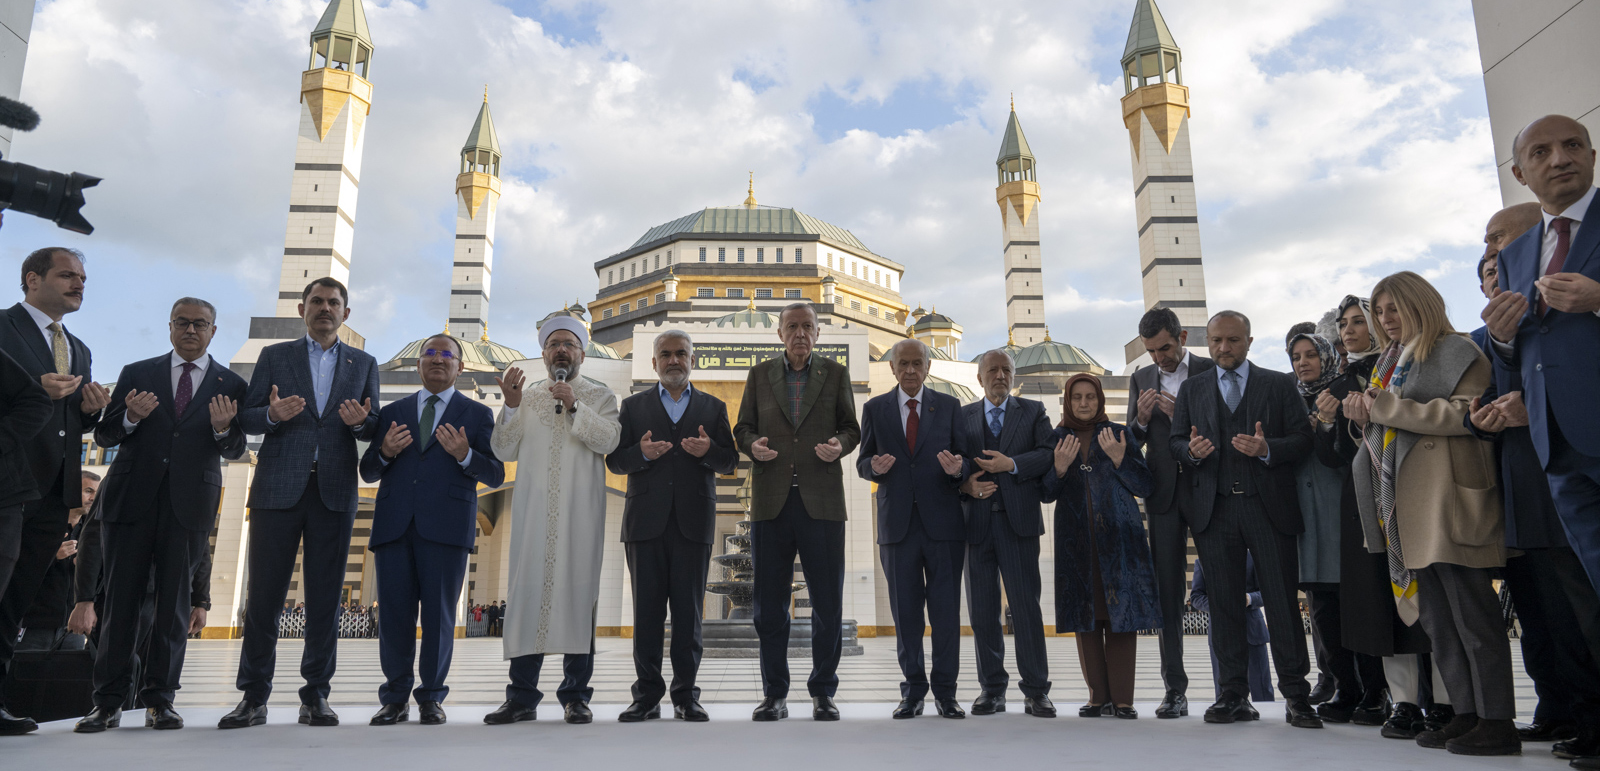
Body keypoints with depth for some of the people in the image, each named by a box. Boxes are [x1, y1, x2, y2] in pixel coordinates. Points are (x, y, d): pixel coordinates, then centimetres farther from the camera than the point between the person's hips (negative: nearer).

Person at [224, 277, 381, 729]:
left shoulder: (364, 364, 14)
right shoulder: (274, 356, 12)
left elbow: (374, 430, 10)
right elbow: (246, 418, 7)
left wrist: (360, 422, -13)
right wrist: (272, 415, -15)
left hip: (334, 492, 1)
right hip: (278, 488, 0)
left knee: (325, 598, 2)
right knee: (263, 594, 0)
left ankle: (316, 696, 9)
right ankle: (254, 697, 9)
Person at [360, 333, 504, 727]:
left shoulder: (477, 414, 13)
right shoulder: (392, 412, 19)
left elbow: (496, 475, 6)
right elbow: (368, 471, 17)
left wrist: (465, 455, -13)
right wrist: (385, 452, -5)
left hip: (445, 527, -2)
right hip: (394, 525, 2)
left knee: (439, 613, -1)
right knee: (394, 612, 2)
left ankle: (431, 697, 10)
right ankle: (396, 698, 14)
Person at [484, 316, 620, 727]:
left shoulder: (599, 396, 13)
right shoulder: (526, 396, 19)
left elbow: (609, 439, -5)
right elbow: (503, 450, 10)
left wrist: (574, 406, -13)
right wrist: (511, 406, -3)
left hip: (580, 511, -2)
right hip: (533, 508, 2)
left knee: (577, 590, -4)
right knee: (527, 589, -3)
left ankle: (576, 694, 2)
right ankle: (522, 695, 2)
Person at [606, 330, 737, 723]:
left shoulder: (713, 407, 13)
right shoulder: (633, 406, 12)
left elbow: (730, 461, 7)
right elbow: (614, 460, 6)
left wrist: (709, 451, -14)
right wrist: (642, 453, -14)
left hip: (693, 523, 0)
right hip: (646, 522, 0)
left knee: (688, 610, 1)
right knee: (647, 610, 2)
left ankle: (686, 696, 8)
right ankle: (647, 695, 9)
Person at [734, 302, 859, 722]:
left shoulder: (835, 373, 11)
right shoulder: (760, 374, 13)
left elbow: (852, 427, 12)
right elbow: (742, 427, 14)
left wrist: (840, 444, -10)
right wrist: (752, 445, -8)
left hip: (822, 500, -1)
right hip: (771, 501, 1)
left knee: (828, 604, 1)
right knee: (769, 604, 4)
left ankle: (823, 692, 14)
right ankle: (775, 694, 16)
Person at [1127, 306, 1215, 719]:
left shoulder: (1212, 372, 1)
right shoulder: (1141, 379, 11)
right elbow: (1131, 443, 10)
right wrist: (1141, 420, -10)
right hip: (1164, 494, 3)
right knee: (1168, 592, 3)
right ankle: (1175, 689, 6)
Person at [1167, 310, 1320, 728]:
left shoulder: (1280, 385, 8)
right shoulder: (1192, 391, 15)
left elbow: (1303, 439, 1)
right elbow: (1175, 441, 12)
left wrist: (1267, 449, -16)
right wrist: (1192, 451, -10)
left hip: (1269, 508, -2)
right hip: (1214, 510, 2)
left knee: (1283, 603, -1)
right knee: (1224, 604, 4)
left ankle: (1296, 696, 9)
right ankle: (1234, 695, 12)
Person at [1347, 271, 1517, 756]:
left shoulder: (1454, 351, -1)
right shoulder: (1389, 362, 22)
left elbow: (1466, 413, -16)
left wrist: (1387, 406, -15)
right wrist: (1363, 412, 3)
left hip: (1447, 496, -8)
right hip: (1404, 504, 8)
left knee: (1470, 607, -7)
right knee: (1434, 614, 7)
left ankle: (1497, 721, -3)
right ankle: (1466, 713, 12)